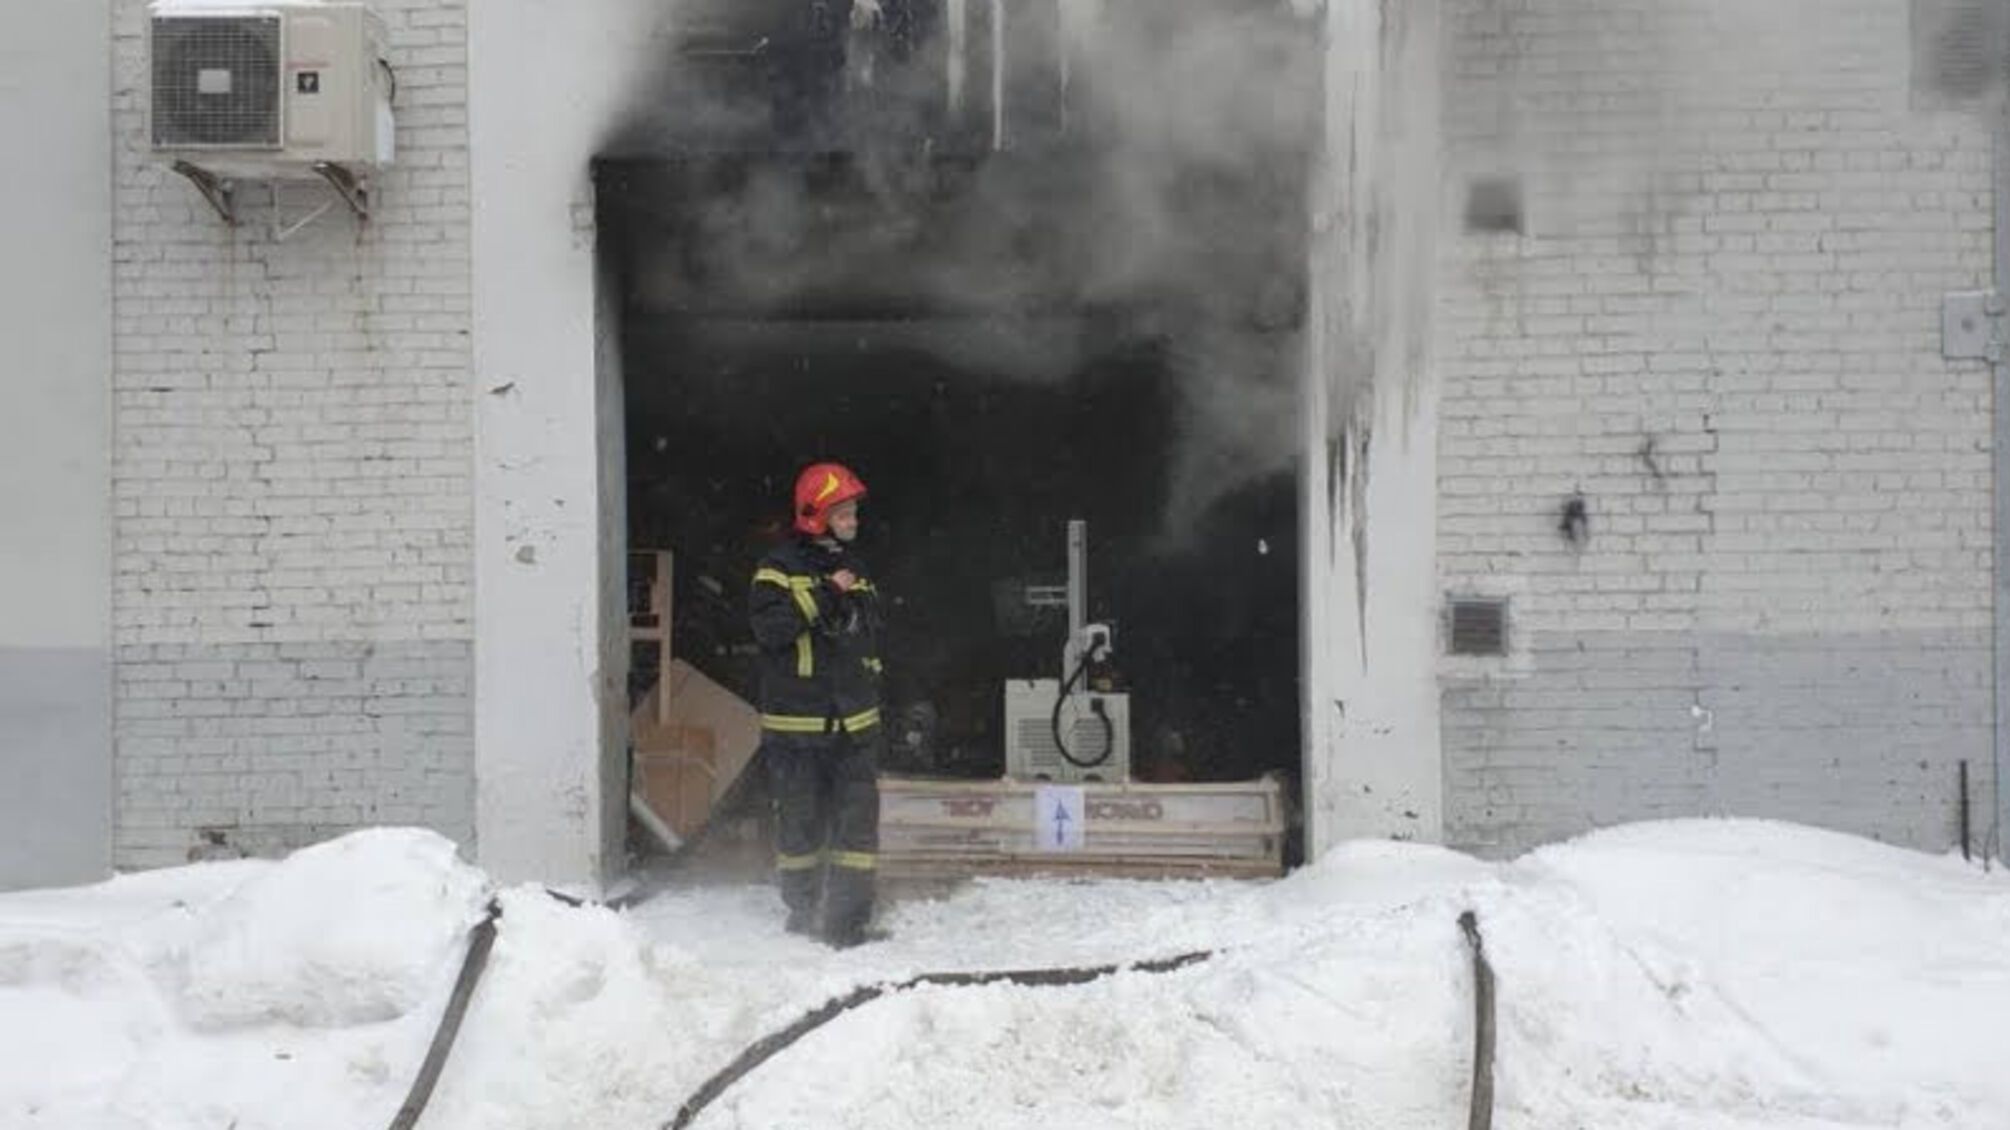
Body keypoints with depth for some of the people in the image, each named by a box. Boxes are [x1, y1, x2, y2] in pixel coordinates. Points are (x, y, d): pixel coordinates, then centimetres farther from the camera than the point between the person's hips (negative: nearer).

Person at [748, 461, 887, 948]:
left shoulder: (853, 569, 15)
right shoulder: (779, 567, -5)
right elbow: (768, 626, -20)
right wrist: (825, 596, -21)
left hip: (855, 723, 5)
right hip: (796, 721, -4)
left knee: (858, 820, -4)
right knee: (801, 824, 5)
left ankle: (848, 918, 0)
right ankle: (803, 910, 22)